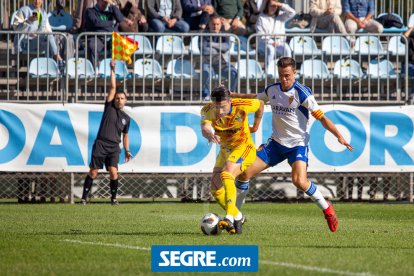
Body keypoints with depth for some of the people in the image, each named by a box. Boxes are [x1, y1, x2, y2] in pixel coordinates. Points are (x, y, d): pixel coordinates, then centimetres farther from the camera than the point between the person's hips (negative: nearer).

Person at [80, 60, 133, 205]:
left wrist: (127, 151, 17)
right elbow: (113, 87, 2)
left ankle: (114, 198, 0)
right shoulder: (109, 107, 7)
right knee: (93, 172, -3)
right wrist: (112, 70, -2)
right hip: (100, 144, -2)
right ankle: (84, 197, 4)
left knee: (113, 172, -14)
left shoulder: (126, 118, 15)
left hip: (114, 147, 2)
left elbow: (125, 135, 24)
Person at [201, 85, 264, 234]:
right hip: (225, 150, 6)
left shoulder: (241, 106, -22)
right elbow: (204, 128, -37)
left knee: (226, 174, -31)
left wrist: (255, 126, 7)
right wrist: (210, 134, -60)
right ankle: (237, 216, 23)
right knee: (216, 189, 2)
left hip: (244, 148, -6)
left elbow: (260, 104, 0)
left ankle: (230, 217, -41)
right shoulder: (207, 110, -17)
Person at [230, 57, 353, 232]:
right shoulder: (272, 90, 4)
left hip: (298, 144, -6)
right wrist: (232, 95, 22)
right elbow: (254, 99, 25)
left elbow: (320, 117, -15)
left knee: (299, 181, -28)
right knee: (245, 172, -4)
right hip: (276, 143, 6)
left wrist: (338, 136, -25)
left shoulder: (302, 92, -14)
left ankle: (327, 208, -5)